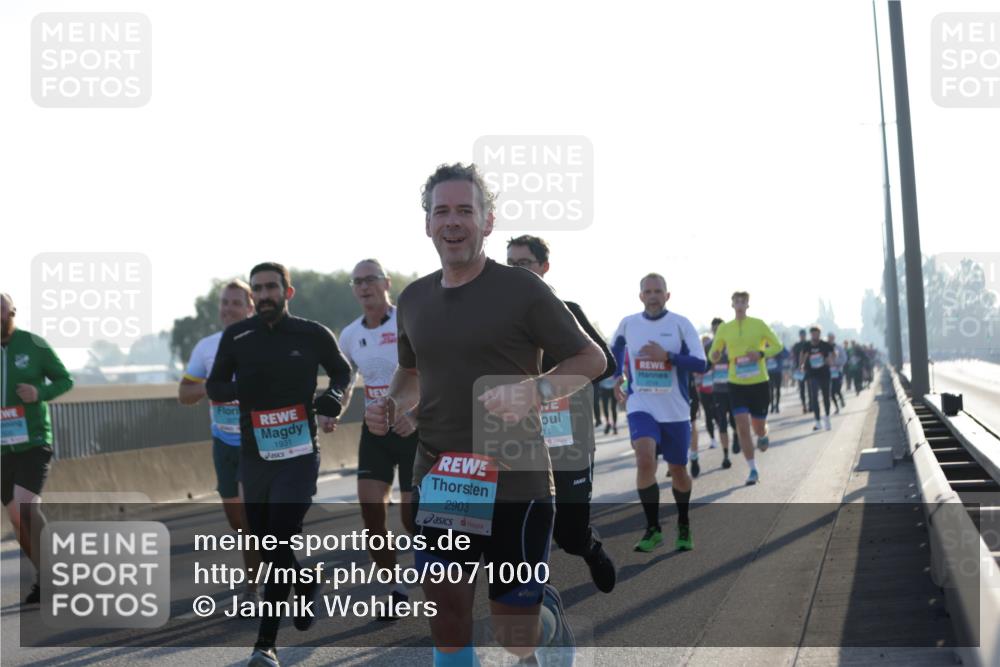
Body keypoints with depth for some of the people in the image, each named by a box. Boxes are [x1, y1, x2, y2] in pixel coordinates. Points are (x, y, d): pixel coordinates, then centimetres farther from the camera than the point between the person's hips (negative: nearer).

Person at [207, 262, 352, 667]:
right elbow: (213, 386, 11)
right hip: (254, 457, 3)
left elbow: (342, 372, 18)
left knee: (279, 547, -13)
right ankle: (307, 587, 41)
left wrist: (331, 404, -1)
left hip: (299, 455, -3)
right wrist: (240, 388, -11)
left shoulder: (313, 335, 1)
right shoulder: (236, 337, 4)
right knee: (266, 548, 9)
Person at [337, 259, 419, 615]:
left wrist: (416, 416, -25)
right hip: (375, 429, 5)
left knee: (412, 513, -5)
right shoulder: (350, 335, 5)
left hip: (415, 430, -5)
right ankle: (396, 590, 8)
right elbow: (345, 384, 18)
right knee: (370, 508, -6)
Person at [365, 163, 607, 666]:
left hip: (515, 481, -4)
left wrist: (535, 391, -22)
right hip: (438, 483, 5)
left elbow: (591, 359, -4)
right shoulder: (413, 299, 9)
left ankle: (549, 612, 37)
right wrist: (391, 405, 4)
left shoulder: (522, 289, -7)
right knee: (447, 626, 4)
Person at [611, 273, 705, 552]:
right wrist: (617, 376, 14)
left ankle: (683, 525, 37)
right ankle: (653, 529, -11)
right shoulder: (628, 324, 2)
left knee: (677, 470, 11)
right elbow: (615, 347, 24)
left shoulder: (681, 324, -7)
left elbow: (700, 364, -13)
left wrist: (666, 356, -24)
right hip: (641, 407, 0)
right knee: (645, 459, -23)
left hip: (675, 411, 0)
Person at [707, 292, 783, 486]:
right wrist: (714, 356, -13)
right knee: (743, 427, -9)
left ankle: (763, 436, 47)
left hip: (759, 383, -1)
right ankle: (753, 470, 0)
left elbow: (778, 346, 3)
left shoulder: (758, 324, -2)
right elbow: (713, 354, 12)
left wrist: (761, 354, -16)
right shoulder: (724, 328, 3)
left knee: (759, 427, 7)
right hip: (737, 384, 1)